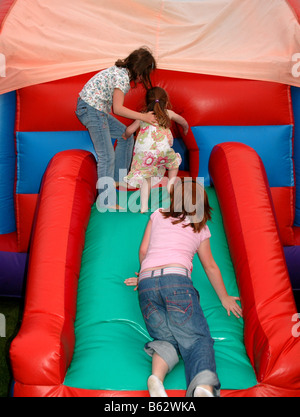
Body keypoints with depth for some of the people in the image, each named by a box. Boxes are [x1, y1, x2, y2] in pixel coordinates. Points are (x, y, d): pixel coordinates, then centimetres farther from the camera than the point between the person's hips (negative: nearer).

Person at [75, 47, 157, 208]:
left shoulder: (120, 70, 11)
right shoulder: (122, 77, -19)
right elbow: (118, 109, -22)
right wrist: (143, 117, -18)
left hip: (95, 108, 10)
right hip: (92, 109, -10)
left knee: (126, 135, 16)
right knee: (107, 156, -9)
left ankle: (118, 178, 22)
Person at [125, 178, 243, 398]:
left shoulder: (158, 215, 23)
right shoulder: (200, 227, 21)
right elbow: (210, 266, 27)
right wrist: (225, 297, 38)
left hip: (146, 283, 2)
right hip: (176, 279, -2)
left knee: (167, 339, 3)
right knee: (197, 339, -6)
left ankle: (157, 376, -29)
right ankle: (204, 386, -36)